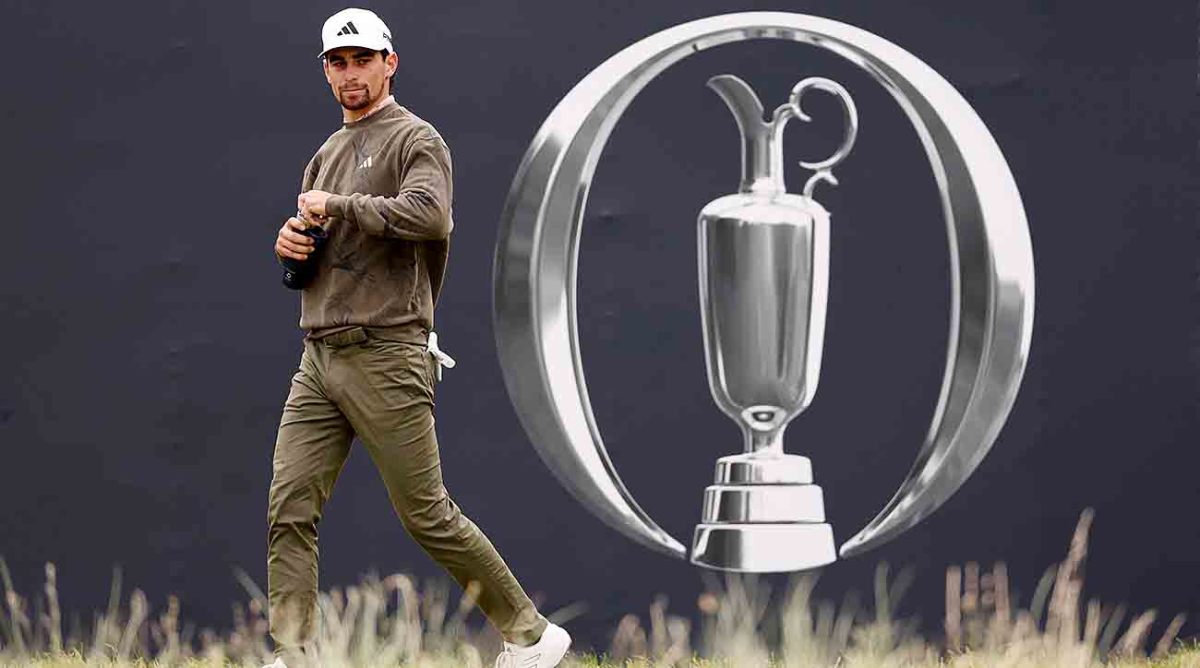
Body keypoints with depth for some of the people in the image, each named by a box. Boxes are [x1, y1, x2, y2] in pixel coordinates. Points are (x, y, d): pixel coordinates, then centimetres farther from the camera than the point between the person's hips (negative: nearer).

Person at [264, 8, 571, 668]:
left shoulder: (415, 139, -4)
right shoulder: (328, 152, 21)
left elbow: (428, 214, -23)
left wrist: (338, 206, -14)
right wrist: (290, 239, 3)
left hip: (384, 358, -8)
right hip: (319, 359, 8)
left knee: (426, 514, -5)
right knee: (289, 512, -4)